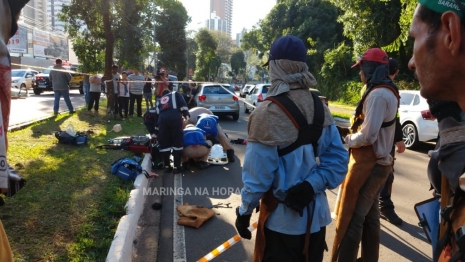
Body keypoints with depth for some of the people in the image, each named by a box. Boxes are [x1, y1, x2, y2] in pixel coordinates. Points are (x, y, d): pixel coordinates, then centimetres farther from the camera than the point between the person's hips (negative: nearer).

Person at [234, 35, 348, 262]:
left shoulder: (268, 114, -22)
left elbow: (257, 175, -18)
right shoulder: (319, 107, -3)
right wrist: (312, 185, -8)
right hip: (315, 214, 5)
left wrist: (244, 211, -5)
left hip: (283, 220, -5)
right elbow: (337, 157, -3)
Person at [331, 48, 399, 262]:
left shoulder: (377, 94, -19)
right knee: (369, 215, 18)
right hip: (379, 162, 10)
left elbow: (367, 135, -24)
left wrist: (348, 140, -7)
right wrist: (354, 137, 3)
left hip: (368, 163, -10)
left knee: (350, 218, -2)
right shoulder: (388, 92, 12)